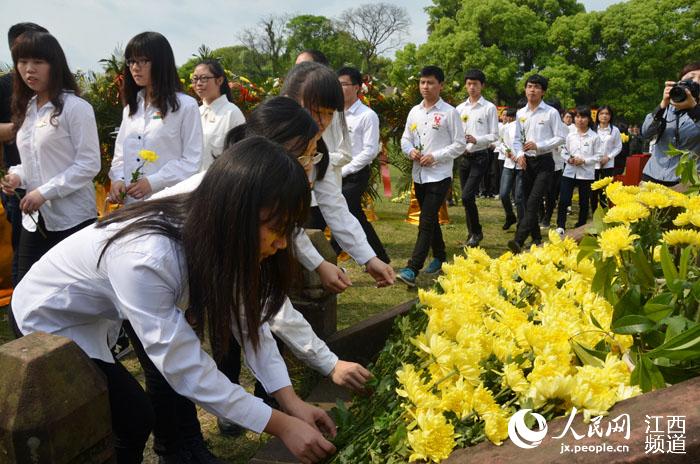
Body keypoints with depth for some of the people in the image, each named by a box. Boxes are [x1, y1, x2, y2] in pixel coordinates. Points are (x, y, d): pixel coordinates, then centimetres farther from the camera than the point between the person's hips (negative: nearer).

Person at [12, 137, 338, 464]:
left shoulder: (213, 235, -17)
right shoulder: (145, 258, -39)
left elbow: (248, 321, -12)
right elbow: (185, 368, -33)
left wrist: (291, 401, -19)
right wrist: (282, 426, -29)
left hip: (102, 311, 7)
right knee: (133, 420, -8)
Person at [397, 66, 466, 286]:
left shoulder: (449, 112, -5)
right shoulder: (414, 111, 10)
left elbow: (460, 144, -6)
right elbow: (405, 139, 16)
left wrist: (435, 156, -14)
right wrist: (410, 151, -5)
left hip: (439, 175, -6)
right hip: (419, 174, 6)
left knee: (426, 222, -12)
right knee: (430, 219, 17)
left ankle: (412, 269, -16)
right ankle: (440, 256, 35)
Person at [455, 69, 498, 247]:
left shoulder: (489, 108, -3)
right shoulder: (460, 108, 11)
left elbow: (494, 136, -6)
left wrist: (476, 140, -22)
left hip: (480, 157, -5)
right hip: (464, 156, 5)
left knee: (467, 196, -15)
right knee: (468, 198, 10)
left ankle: (476, 232, 4)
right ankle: (472, 233, 23)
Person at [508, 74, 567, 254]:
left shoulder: (551, 113, -5)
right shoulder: (520, 113, 9)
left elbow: (561, 137, -6)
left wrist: (538, 146, -16)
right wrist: (519, 154, -6)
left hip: (544, 162, -5)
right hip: (527, 162, 6)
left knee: (533, 202, -16)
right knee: (528, 202, 9)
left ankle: (518, 241, -24)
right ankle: (536, 239, 24)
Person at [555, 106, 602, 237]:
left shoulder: (594, 137, -2)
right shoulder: (570, 136, 6)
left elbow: (599, 156, -3)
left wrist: (584, 161, -14)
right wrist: (568, 159, -8)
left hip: (586, 174, -1)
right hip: (569, 172, 2)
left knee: (583, 202, 8)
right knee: (563, 200, -8)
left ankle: (580, 226, 21)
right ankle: (560, 226, -1)